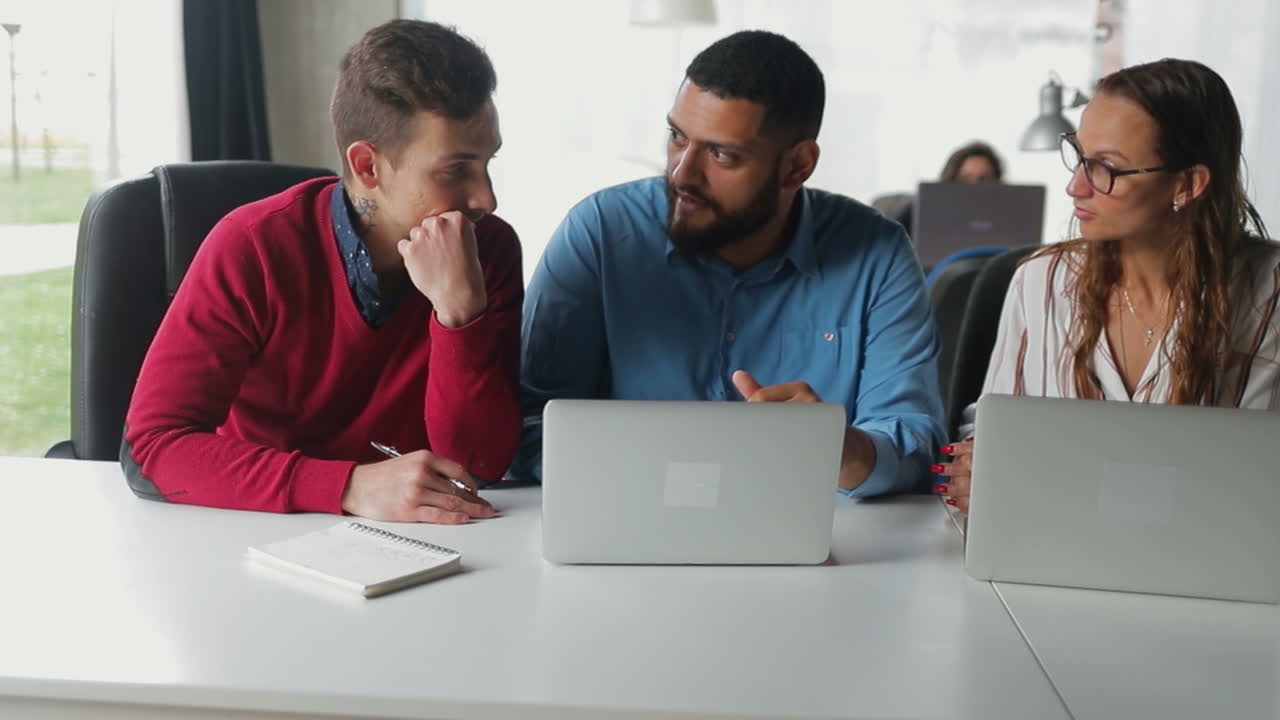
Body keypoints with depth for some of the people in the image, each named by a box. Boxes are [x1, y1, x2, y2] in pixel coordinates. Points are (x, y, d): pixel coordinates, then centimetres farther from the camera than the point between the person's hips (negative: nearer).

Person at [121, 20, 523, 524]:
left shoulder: (491, 251, -9)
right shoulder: (253, 248, -15)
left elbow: (477, 463, -12)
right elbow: (153, 444, -19)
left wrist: (461, 308, -26)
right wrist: (351, 486, -30)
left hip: (404, 542, 1)